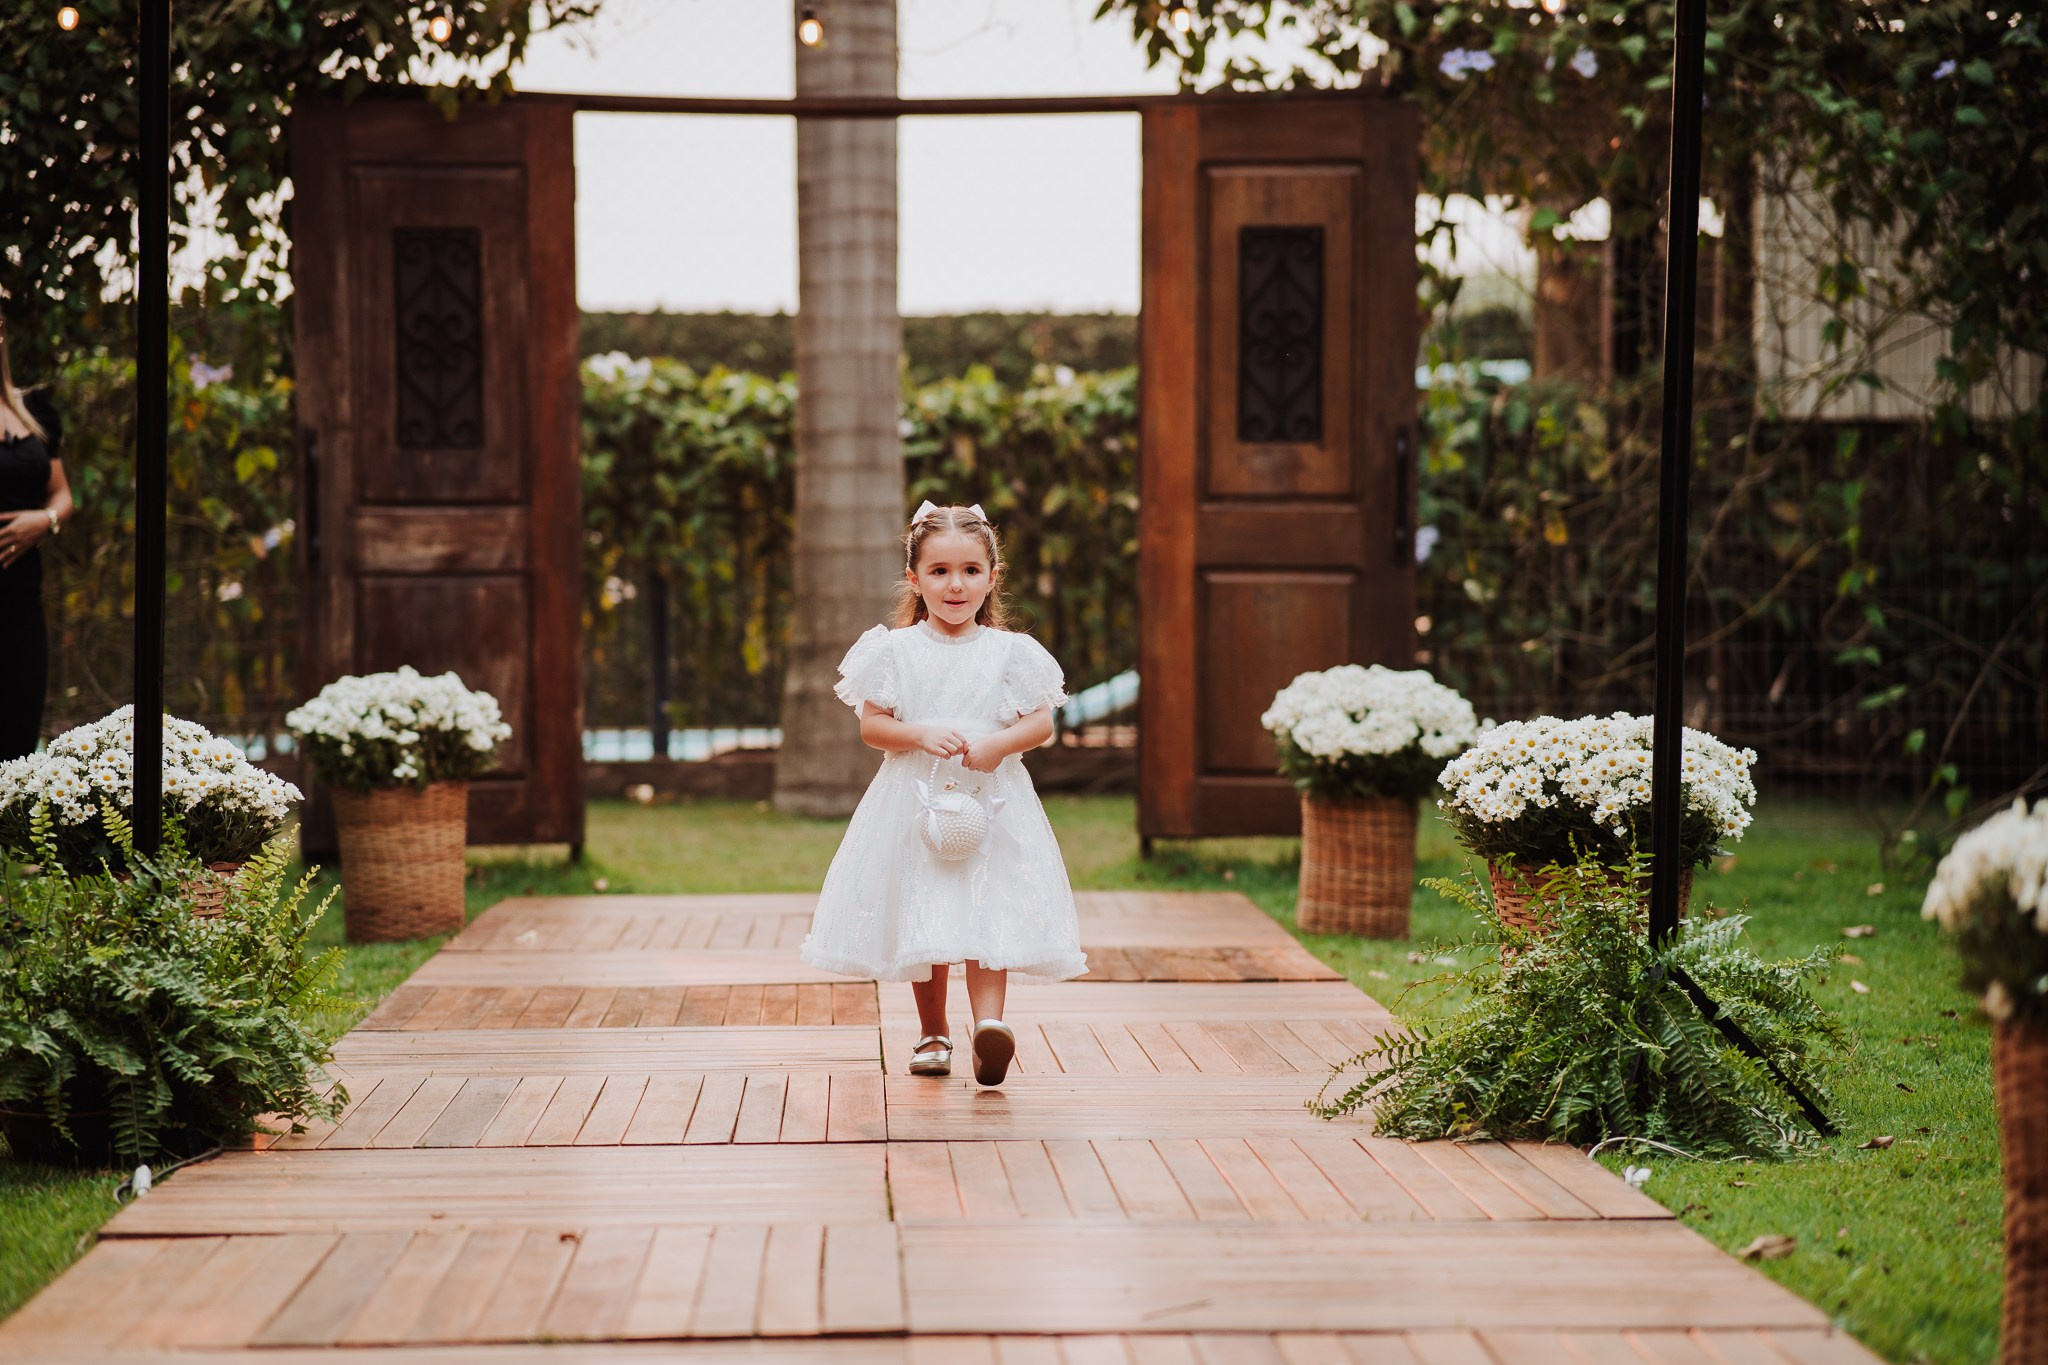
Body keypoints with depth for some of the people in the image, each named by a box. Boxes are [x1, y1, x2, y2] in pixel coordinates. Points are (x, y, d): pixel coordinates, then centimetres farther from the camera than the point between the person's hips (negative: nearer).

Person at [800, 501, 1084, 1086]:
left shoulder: (1010, 651, 1)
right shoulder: (895, 650, 0)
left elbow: (1042, 722, -1)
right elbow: (871, 724, -1)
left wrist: (998, 743, -18)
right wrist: (920, 735, -18)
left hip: (991, 801, -1)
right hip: (916, 805, 1)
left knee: (988, 916, -11)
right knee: (922, 925, 9)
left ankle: (988, 1022, -22)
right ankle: (932, 1034, 22)